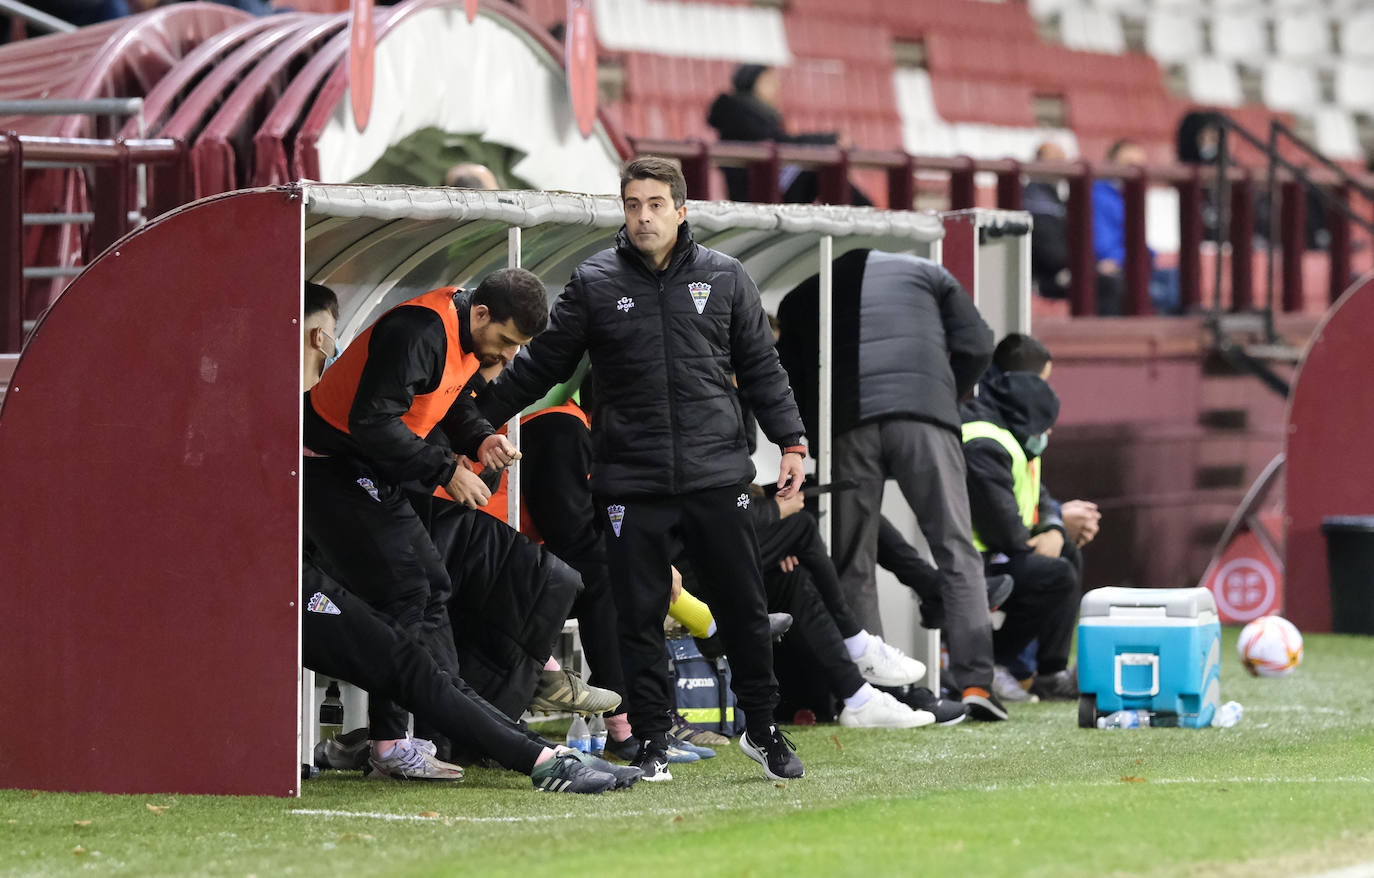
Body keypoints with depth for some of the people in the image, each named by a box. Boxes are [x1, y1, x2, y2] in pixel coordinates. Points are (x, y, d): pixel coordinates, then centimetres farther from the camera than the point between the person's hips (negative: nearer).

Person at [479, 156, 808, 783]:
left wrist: (790, 442, 5)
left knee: (743, 606, 5)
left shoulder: (724, 278, 7)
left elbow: (760, 367, 12)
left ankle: (763, 730, 18)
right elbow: (539, 365, 8)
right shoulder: (594, 284, 3)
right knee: (640, 616, 1)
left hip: (717, 474, 1)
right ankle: (652, 742, 10)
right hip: (631, 482, -1)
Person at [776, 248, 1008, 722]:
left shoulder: (801, 296, 27)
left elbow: (789, 382, 18)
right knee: (956, 552, 1)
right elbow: (975, 346, 14)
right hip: (923, 416, -1)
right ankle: (974, 681, -11)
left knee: (853, 566, 6)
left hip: (845, 425, 1)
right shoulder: (925, 273, 25)